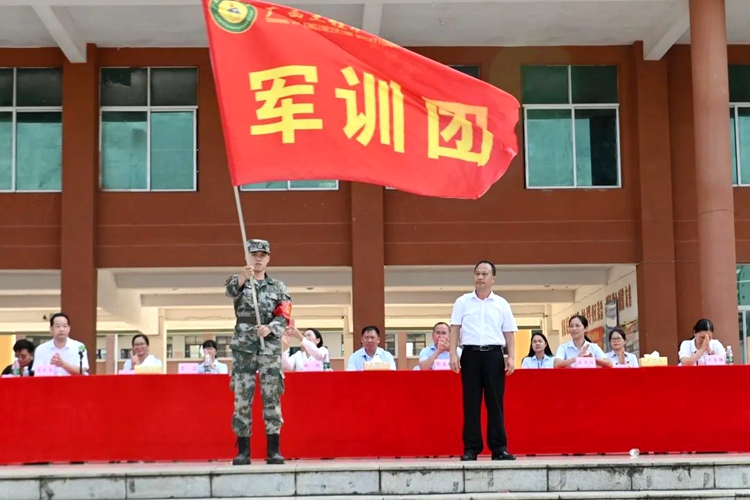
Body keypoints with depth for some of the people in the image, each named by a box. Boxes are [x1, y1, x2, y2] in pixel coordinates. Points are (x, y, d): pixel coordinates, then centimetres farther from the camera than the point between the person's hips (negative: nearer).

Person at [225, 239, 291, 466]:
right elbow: (231, 291, -19)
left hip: (270, 347, 1)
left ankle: (274, 450, 3)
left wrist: (269, 328, -21)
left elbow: (283, 317, 0)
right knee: (242, 398, 0)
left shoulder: (278, 287, 10)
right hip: (243, 347, 0)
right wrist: (242, 277, -40)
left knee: (272, 397, -1)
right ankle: (243, 451, 5)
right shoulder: (238, 281, 6)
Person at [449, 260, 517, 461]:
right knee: (471, 403, 1)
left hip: (494, 355, 0)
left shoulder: (502, 304, 9)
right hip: (471, 354, 0)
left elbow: (509, 333, 9)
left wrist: (511, 357, -1)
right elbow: (455, 329, 5)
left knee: (495, 402, 0)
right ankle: (471, 448, 4)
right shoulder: (462, 302, 7)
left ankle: (499, 448, 4)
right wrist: (453, 354, -5)